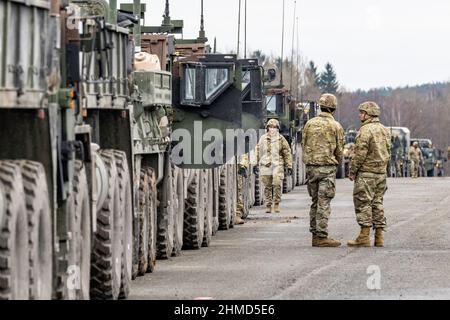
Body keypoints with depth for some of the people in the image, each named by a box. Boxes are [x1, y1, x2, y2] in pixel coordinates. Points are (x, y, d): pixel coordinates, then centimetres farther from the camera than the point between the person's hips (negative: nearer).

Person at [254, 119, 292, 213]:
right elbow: (258, 152, 18)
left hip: (277, 165, -2)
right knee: (267, 187, 4)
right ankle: (268, 205, 11)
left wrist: (289, 166, 2)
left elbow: (287, 153, 6)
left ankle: (276, 204, 0)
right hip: (265, 166, 2)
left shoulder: (281, 139, 4)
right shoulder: (263, 138, 10)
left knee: (277, 184, -14)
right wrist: (255, 164, 16)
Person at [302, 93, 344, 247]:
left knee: (315, 202, 12)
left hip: (311, 166, 4)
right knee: (324, 203, -5)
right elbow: (339, 150, 0)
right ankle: (321, 237, -8)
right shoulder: (336, 126, -5)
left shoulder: (310, 124, 6)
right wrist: (336, 164, 17)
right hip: (328, 167, -4)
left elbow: (303, 145, 8)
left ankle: (315, 234, 13)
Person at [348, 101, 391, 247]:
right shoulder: (385, 130, 13)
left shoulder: (365, 130, -13)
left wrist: (352, 171, -8)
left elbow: (360, 153, -16)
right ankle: (379, 236, 9)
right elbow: (388, 152, 16)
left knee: (363, 203, -5)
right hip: (381, 173, 8)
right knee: (377, 203, 11)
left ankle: (364, 236, -8)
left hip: (366, 172, -8)